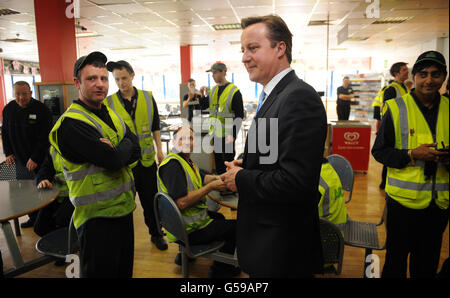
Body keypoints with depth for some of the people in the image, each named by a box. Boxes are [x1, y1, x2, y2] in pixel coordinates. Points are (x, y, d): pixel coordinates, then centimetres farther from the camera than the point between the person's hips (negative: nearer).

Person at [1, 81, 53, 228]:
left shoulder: (42, 110, -11)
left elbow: (44, 138, -13)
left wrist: (35, 158, -15)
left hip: (40, 160, -5)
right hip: (20, 160, 5)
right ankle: (33, 218, 27)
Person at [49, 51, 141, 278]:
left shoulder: (111, 114, 9)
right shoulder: (71, 123, -19)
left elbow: (135, 152, 1)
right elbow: (114, 160, -27)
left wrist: (114, 152, -18)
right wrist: (125, 146, -7)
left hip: (123, 208, 8)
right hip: (97, 216, -8)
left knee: (125, 269, 22)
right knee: (102, 272, 9)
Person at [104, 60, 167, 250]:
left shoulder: (148, 98, 2)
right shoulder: (108, 103, -4)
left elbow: (155, 126, 9)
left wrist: (159, 149, 7)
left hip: (147, 158, 2)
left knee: (150, 199, 15)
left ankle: (156, 233, 33)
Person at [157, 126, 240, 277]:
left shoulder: (186, 160, 7)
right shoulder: (172, 164, -24)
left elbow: (200, 179, 20)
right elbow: (181, 203, -31)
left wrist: (216, 178, -1)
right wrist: (211, 187, -25)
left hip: (189, 219, 10)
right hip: (189, 229, -10)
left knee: (219, 217, 34)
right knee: (236, 227, 1)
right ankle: (220, 270, 20)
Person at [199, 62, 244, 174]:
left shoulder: (234, 91, -12)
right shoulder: (213, 90, 9)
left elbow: (239, 116, -14)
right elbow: (203, 106, 17)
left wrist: (233, 135, -21)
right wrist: (202, 95, -3)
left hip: (227, 135, -7)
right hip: (214, 134, 7)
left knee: (228, 162, 3)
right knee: (217, 161, 16)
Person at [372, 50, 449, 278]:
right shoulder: (396, 108, -6)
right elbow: (379, 151, -6)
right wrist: (412, 155, -21)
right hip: (404, 199, -3)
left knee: (427, 264, 20)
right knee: (396, 258, 12)